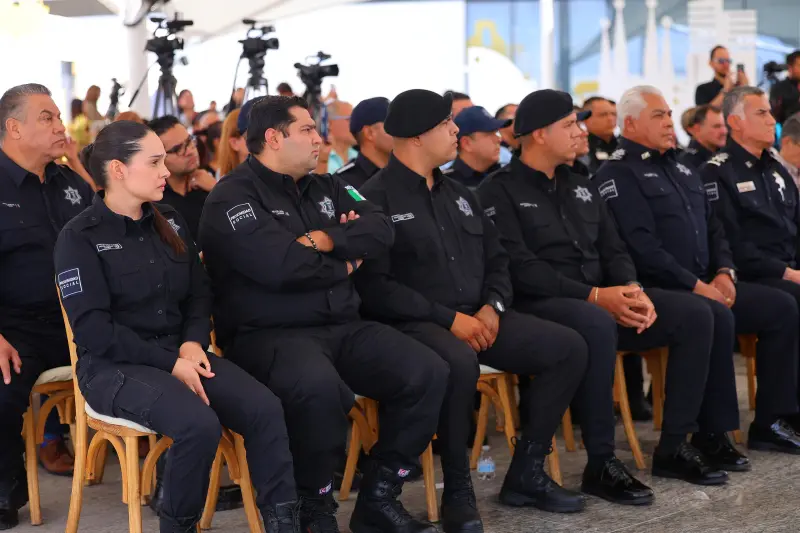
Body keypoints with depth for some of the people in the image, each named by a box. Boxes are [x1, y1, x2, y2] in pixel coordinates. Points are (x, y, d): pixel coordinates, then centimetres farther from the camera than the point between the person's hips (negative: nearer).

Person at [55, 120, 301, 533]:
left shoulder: (169, 222, 13)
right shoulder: (79, 237, -7)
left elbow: (199, 293, 15)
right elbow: (93, 328, -14)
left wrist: (193, 343, -7)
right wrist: (170, 362, -19)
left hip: (179, 353, 6)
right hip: (114, 366, -6)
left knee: (265, 408, -20)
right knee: (199, 424, -33)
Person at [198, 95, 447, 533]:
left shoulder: (325, 188, 19)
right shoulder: (233, 197, -6)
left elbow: (381, 231, 5)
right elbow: (281, 266, -20)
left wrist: (328, 240, -12)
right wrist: (342, 267, -3)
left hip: (343, 327, 7)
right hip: (269, 335, -7)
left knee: (427, 373, -11)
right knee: (319, 389, -38)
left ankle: (378, 498, 0)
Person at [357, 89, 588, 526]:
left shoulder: (457, 193, 19)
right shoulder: (376, 198, -7)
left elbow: (496, 258, 20)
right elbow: (374, 286, -16)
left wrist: (492, 307, -3)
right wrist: (448, 318, -18)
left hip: (475, 317, 8)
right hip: (413, 323, -8)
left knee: (568, 347, -5)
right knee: (459, 363, -40)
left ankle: (526, 473, 3)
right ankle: (457, 490, -20)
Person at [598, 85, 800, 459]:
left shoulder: (681, 169, 21)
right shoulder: (618, 174, -7)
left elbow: (713, 227, 22)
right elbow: (643, 247, -17)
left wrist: (725, 271, 2)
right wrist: (696, 285, -18)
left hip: (707, 283, 9)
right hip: (659, 289, -9)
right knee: (718, 317, -34)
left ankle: (769, 422, 1)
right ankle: (713, 435, -25)